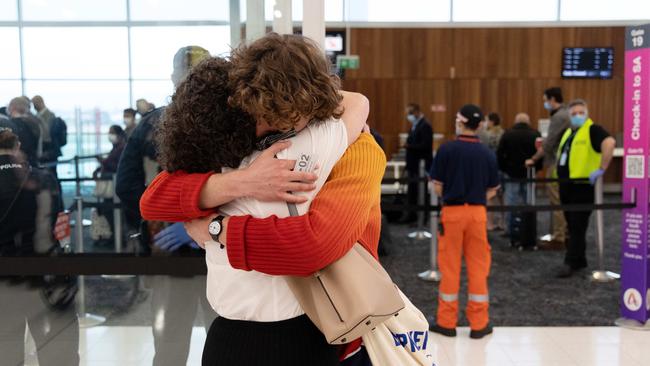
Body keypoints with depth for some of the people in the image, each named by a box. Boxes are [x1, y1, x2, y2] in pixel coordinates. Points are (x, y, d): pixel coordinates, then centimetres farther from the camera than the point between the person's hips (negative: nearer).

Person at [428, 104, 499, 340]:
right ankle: (479, 324, 15)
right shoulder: (487, 154, 0)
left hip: (452, 212, -2)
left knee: (450, 267, 7)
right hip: (477, 212, 2)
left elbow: (437, 186, -6)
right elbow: (492, 191, 3)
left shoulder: (447, 149, -8)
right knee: (478, 267, 9)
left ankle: (447, 322, 15)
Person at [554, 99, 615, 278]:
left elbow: (610, 142, -27)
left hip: (583, 186, -8)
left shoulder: (592, 130, -9)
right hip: (566, 186, 9)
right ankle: (579, 260, 25)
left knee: (577, 227, -4)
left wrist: (601, 169, -29)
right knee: (572, 226, 14)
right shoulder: (568, 132, 17)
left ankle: (571, 263, 0)